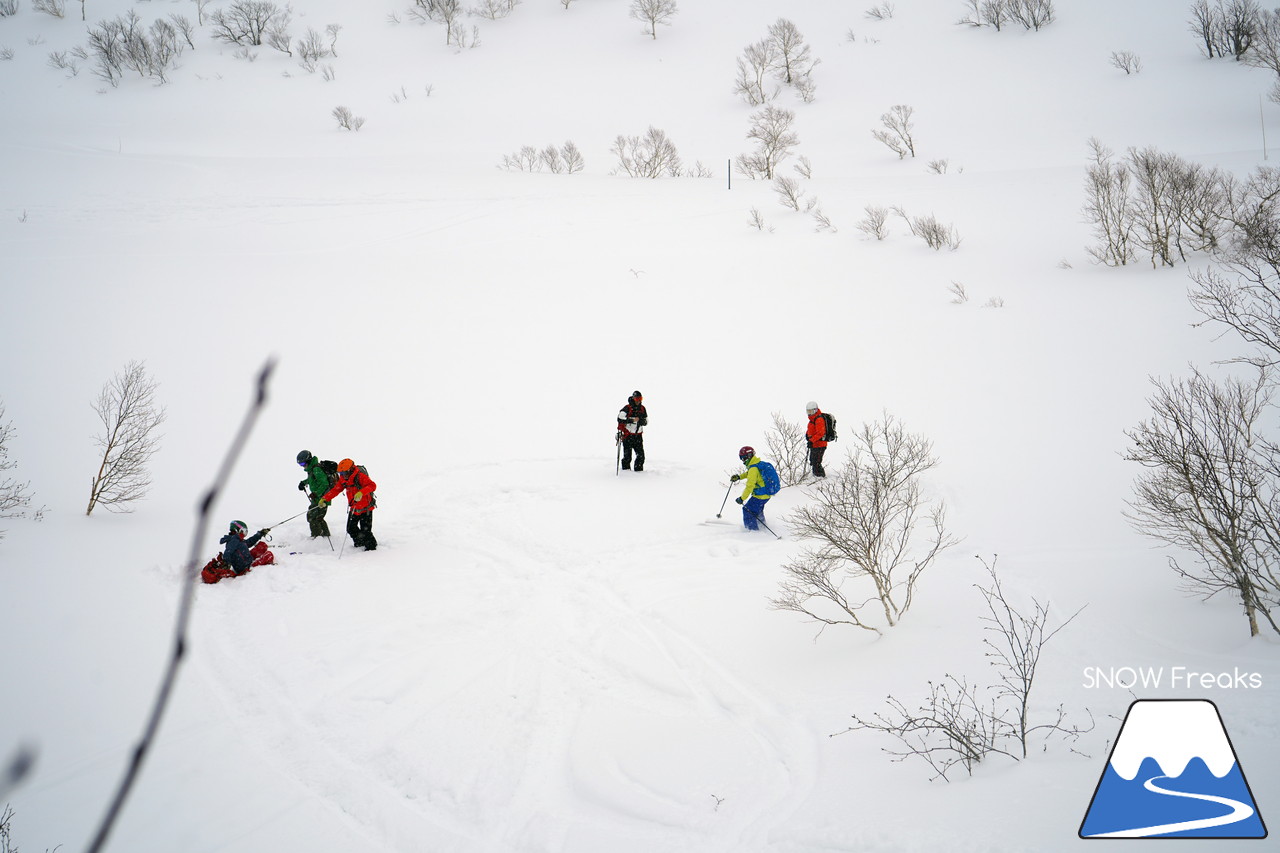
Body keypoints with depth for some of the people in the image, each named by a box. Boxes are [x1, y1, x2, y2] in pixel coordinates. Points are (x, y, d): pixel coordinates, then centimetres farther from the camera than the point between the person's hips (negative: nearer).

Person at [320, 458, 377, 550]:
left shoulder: (360, 476, -22)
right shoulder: (343, 479, 1)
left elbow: (372, 485, -33)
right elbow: (335, 489, 9)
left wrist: (361, 493, -48)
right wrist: (324, 499, 0)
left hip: (366, 508, -7)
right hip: (354, 508, 7)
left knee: (365, 530, -8)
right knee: (351, 529, 10)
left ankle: (371, 546, 13)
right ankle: (360, 543, 33)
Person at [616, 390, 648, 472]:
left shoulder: (642, 409, 10)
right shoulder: (627, 408, -9)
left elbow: (646, 421, 17)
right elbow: (620, 418, -21)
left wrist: (641, 421, -7)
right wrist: (632, 420, -24)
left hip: (638, 435, 5)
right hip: (627, 435, -5)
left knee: (641, 455, 1)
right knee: (627, 456, -4)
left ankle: (639, 470, 14)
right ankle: (626, 470, 11)